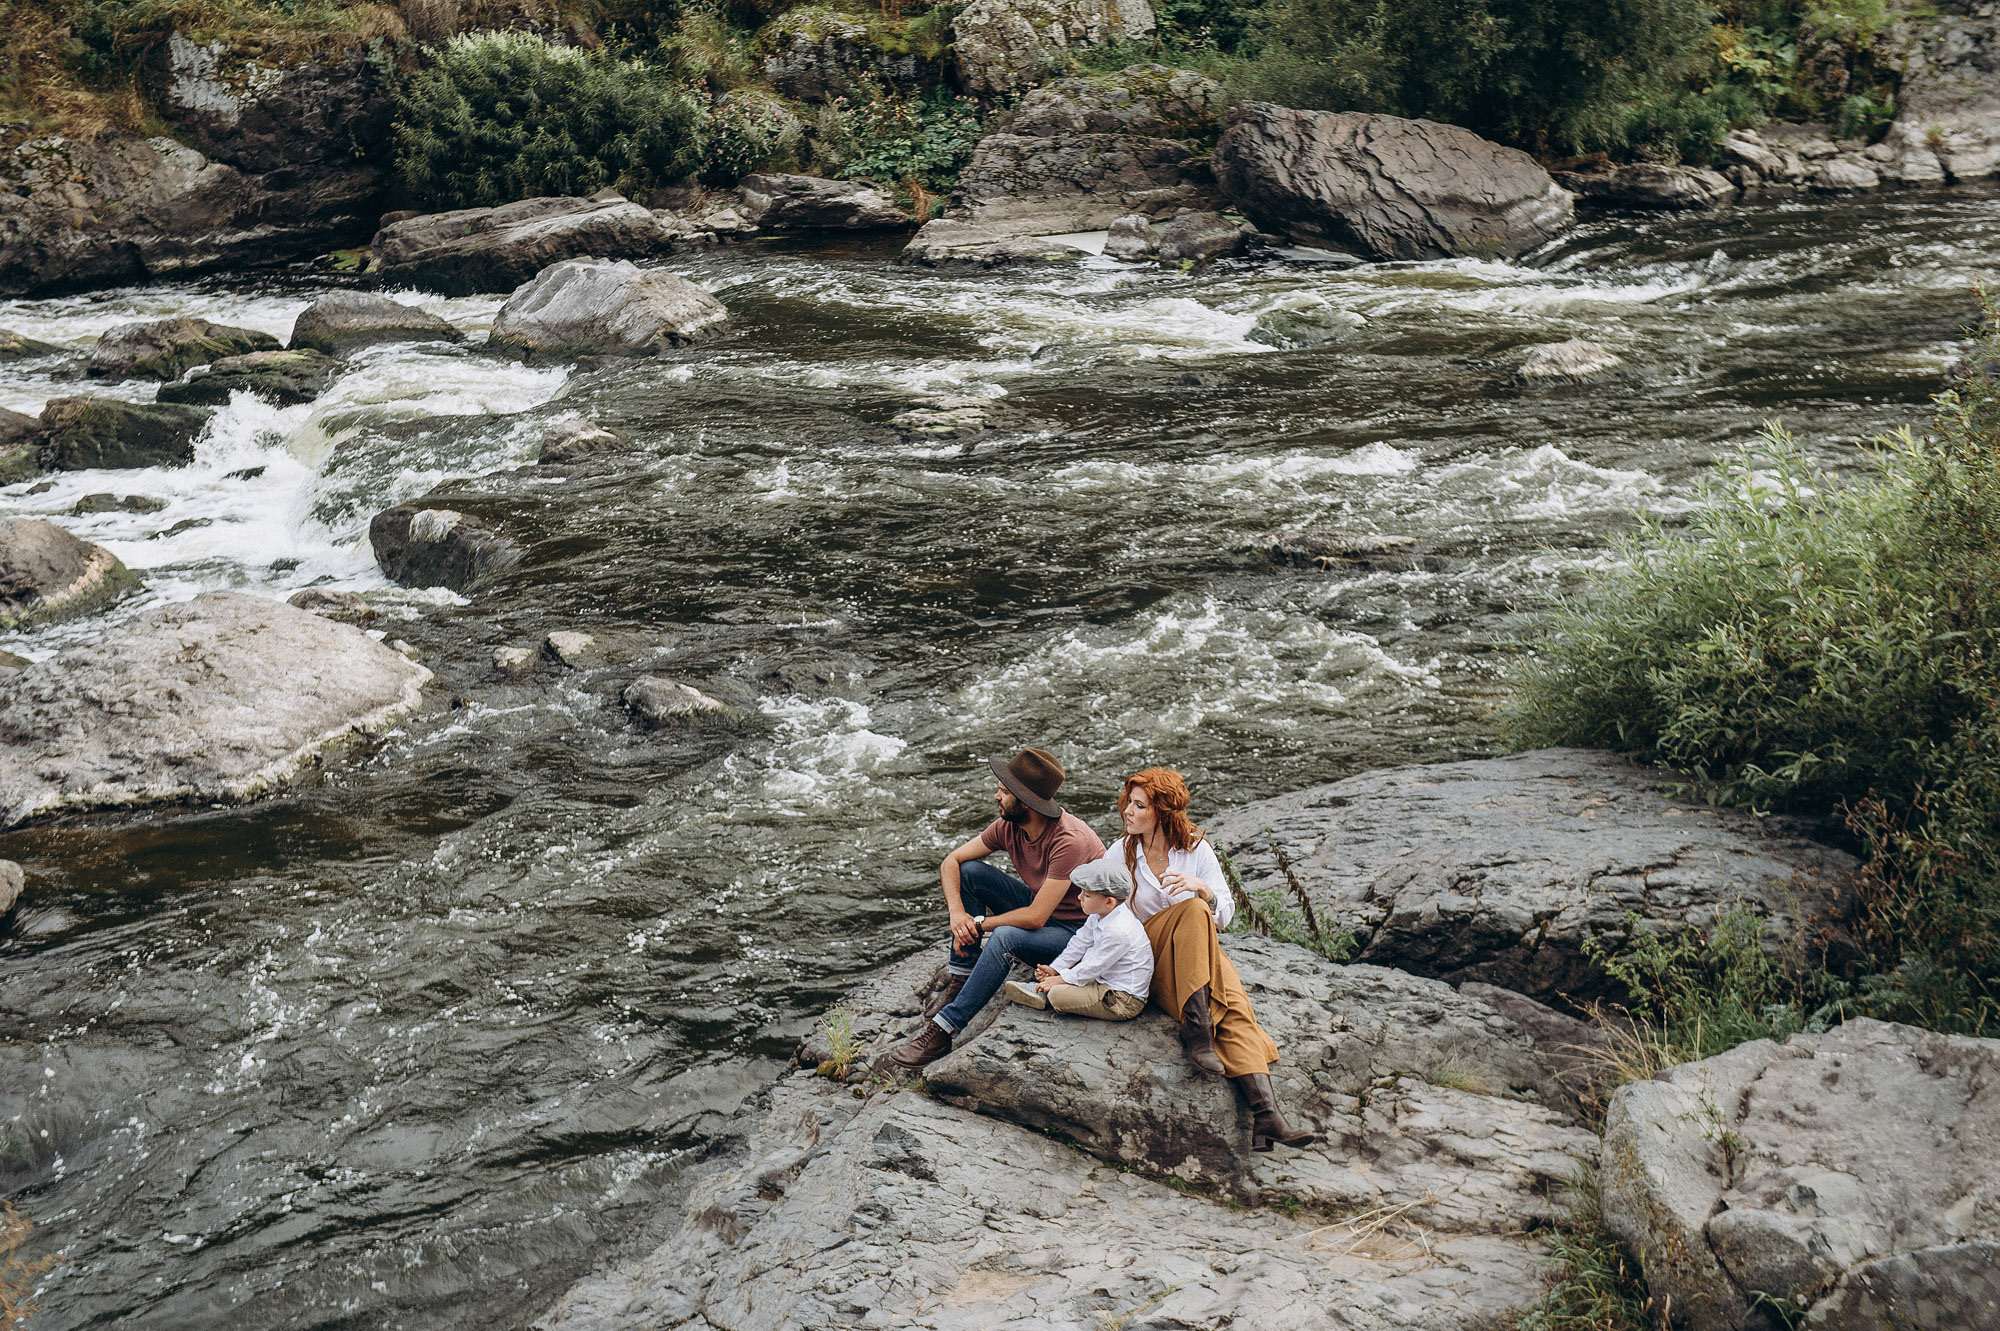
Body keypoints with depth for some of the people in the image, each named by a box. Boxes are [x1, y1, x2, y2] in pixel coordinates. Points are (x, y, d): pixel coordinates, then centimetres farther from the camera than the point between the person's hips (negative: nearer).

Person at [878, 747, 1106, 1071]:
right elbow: (951, 861, 0)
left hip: (1078, 933, -8)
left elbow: (1035, 917, -31)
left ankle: (940, 1034, -29)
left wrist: (977, 924, -20)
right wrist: (957, 913, -18)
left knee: (1005, 938, -36)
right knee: (969, 871, -8)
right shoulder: (1009, 825, -9)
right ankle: (959, 985, -8)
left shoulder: (1070, 841, -31)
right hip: (1039, 907, 8)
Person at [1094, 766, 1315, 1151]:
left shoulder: (1196, 849, 6)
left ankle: (1265, 1112, -48)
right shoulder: (1121, 853, 6)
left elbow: (1225, 916, 5)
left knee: (1233, 1005, -31)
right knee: (1193, 911, -32)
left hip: (1202, 952, 1)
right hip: (1151, 957, -1)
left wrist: (1203, 888, -15)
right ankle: (1196, 1025, -39)